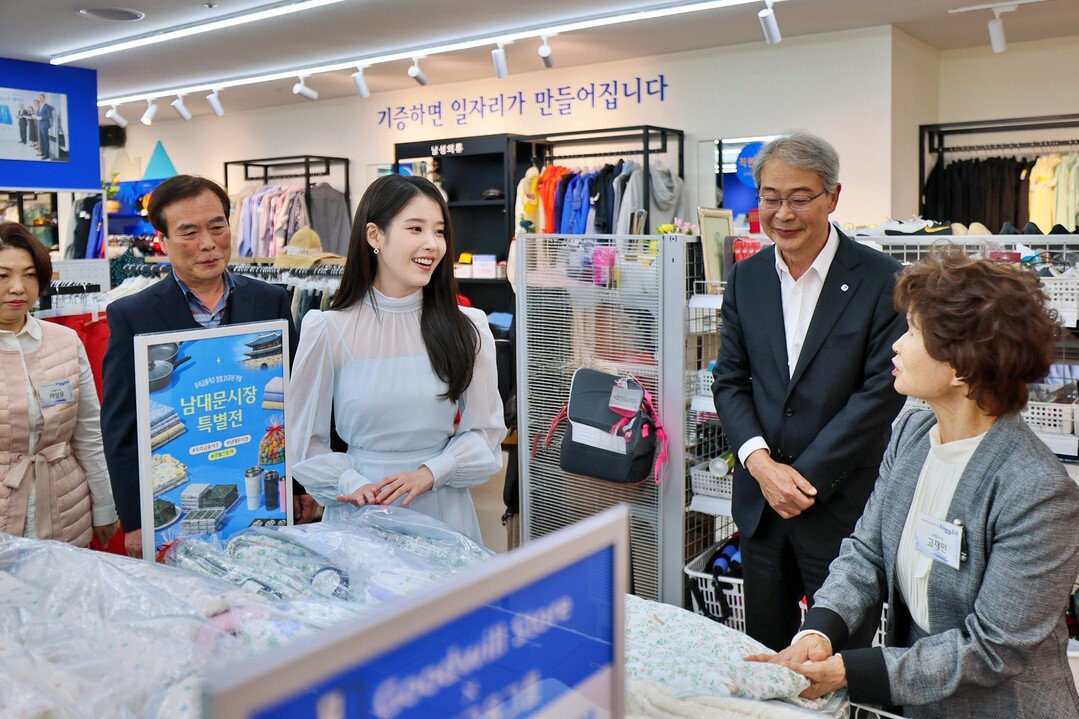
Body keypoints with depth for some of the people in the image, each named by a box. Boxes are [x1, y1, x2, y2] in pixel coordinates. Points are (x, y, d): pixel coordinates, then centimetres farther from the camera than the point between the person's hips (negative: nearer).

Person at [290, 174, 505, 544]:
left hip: (444, 509, 2)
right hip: (360, 514, -1)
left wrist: (430, 472, -14)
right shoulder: (327, 330, -7)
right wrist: (350, 483, -17)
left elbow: (486, 430, 0)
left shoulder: (466, 328, -2)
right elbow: (305, 439, -2)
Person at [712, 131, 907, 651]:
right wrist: (760, 462, -11)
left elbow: (882, 392, -12)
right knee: (763, 653, 17)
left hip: (842, 505, -4)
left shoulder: (881, 280, -9)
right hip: (759, 504, 4)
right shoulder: (745, 278, 5)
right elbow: (729, 381, 5)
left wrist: (805, 477, -15)